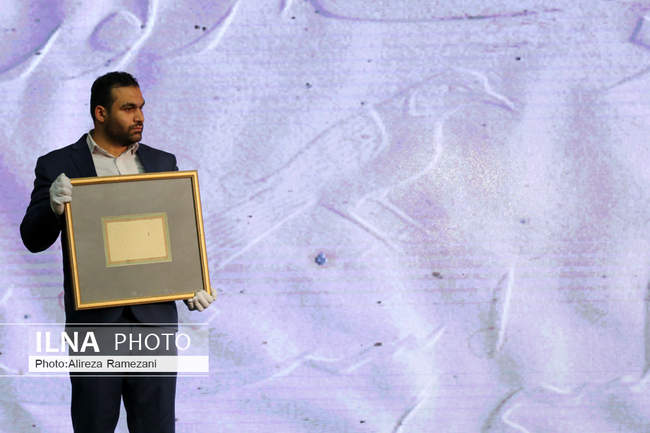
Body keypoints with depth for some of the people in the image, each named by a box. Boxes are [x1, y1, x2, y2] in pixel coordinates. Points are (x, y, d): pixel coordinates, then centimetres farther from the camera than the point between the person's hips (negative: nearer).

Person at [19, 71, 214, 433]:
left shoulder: (162, 162, 11)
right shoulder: (58, 167, 1)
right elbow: (34, 239, -2)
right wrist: (53, 206, -23)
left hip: (154, 313, 2)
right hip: (93, 319, -2)